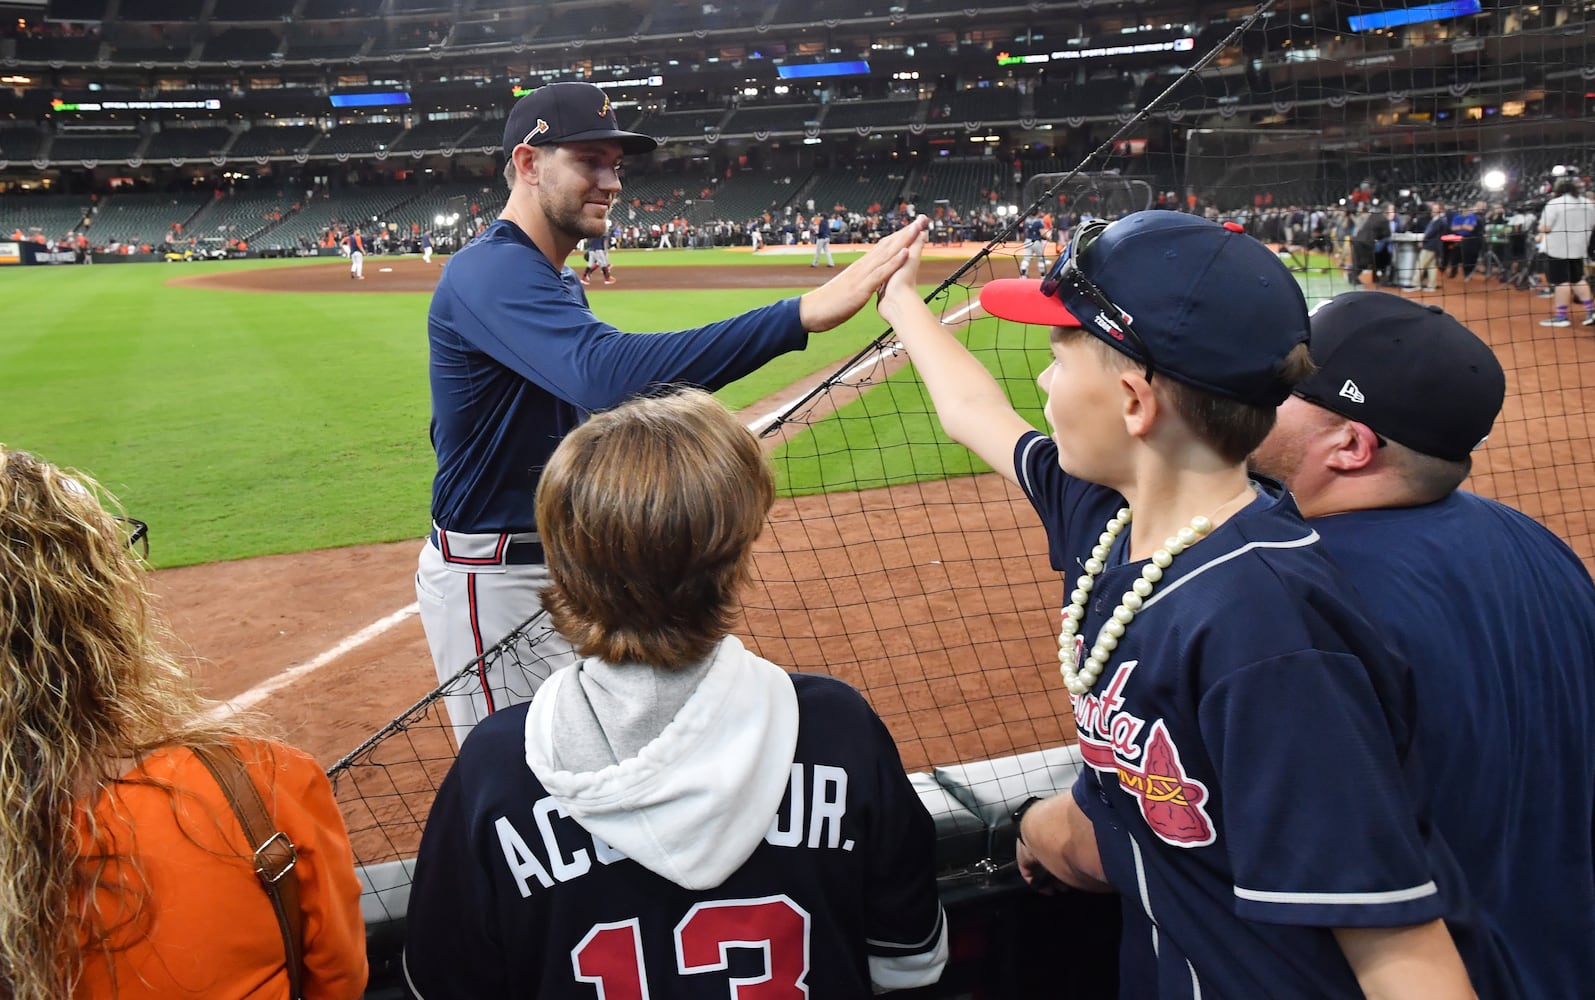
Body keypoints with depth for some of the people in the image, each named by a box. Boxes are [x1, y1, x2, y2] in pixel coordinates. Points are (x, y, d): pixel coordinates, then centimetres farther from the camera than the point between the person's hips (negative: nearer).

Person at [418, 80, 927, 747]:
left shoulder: (559, 284, 13)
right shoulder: (491, 271, -22)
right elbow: (608, 371, -40)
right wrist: (802, 315, -46)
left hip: (560, 561, 10)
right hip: (492, 583, -10)